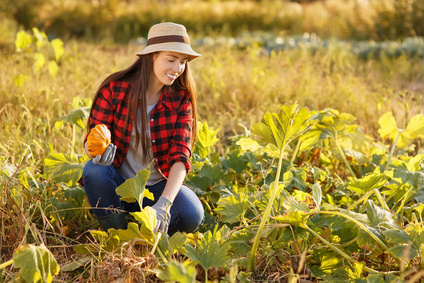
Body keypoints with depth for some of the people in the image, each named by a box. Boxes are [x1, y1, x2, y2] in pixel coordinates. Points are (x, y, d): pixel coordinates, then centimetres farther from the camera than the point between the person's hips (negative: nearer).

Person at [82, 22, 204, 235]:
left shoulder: (181, 100, -6)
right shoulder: (115, 88, -11)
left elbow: (180, 156, -16)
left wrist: (163, 204, -33)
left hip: (158, 186, 1)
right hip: (117, 184, 0)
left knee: (191, 215, -28)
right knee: (95, 169, -33)